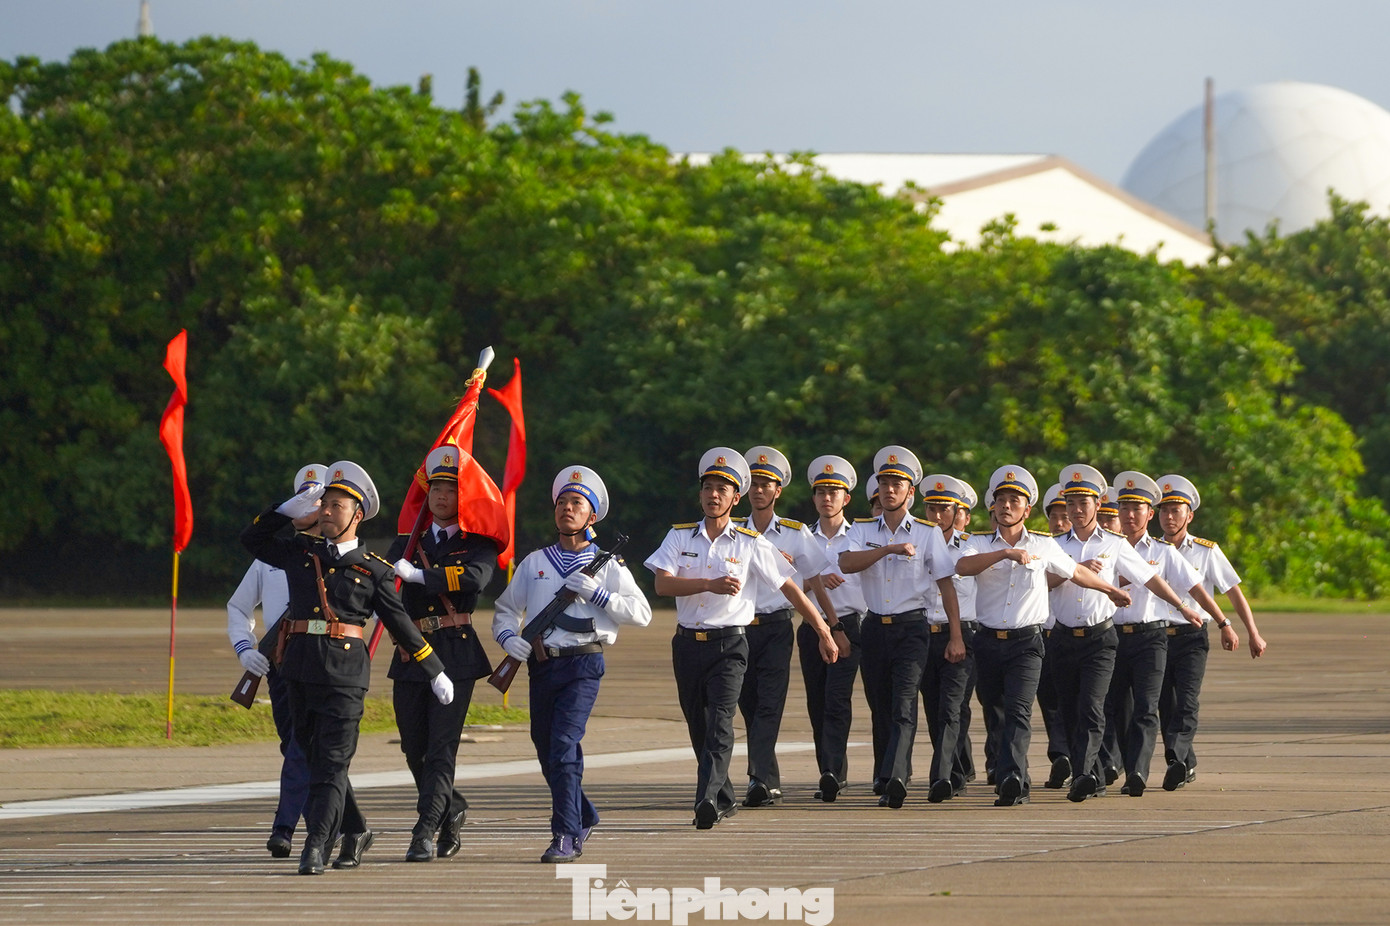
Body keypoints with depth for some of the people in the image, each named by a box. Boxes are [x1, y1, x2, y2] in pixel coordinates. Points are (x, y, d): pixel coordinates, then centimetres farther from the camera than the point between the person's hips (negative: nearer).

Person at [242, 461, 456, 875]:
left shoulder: (373, 570, 4)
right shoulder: (300, 553, 12)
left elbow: (400, 623, 9)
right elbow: (253, 539, 17)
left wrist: (436, 671, 13)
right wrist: (291, 508, 6)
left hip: (345, 674, -4)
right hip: (301, 670, 4)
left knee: (331, 762, -10)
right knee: (315, 757, 13)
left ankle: (315, 847, -14)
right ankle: (355, 832, 29)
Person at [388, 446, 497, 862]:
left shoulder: (477, 544, 3)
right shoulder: (409, 542, 15)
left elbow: (475, 577, -19)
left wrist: (418, 575, -22)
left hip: (456, 655, -4)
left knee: (442, 747, -11)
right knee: (414, 749, 9)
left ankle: (426, 831, -12)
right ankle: (452, 808, 32)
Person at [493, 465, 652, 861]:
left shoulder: (607, 565, 6)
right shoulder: (534, 563, 16)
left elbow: (641, 613, -1)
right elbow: (506, 609, 17)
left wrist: (596, 593, -11)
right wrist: (508, 636, -5)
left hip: (583, 665, -5)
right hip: (542, 666, 5)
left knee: (564, 745, -18)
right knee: (546, 751, 10)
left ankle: (566, 836, -18)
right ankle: (584, 816, 33)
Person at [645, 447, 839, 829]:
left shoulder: (751, 545, 1)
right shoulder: (679, 537, 6)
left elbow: (791, 589, 5)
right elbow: (663, 584, -9)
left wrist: (824, 632, 5)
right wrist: (710, 585, -21)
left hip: (729, 644, -4)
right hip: (687, 643, 4)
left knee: (720, 723, -19)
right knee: (698, 726, 11)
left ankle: (707, 800, -31)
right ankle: (724, 798, 26)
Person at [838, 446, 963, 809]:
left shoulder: (928, 533, 3)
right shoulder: (863, 530, 8)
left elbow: (946, 585, 4)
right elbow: (846, 563, -12)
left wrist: (956, 637, 0)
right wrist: (890, 549, -22)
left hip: (911, 628, -3)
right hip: (875, 627, 3)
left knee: (904, 706, -18)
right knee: (881, 710, 8)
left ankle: (895, 777, -33)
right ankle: (888, 784, 20)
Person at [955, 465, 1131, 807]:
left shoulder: (1044, 547, 9)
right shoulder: (979, 544, 6)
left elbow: (1076, 572, 27)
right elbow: (962, 567, -17)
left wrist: (1111, 590, 39)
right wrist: (1005, 553, -27)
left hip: (1026, 641, -2)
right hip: (988, 640, 2)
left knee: (1018, 711, -19)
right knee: (998, 714, 9)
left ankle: (1012, 778, -34)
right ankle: (1018, 787, 22)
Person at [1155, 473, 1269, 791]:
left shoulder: (1206, 552, 5)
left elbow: (1234, 592, 9)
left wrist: (1253, 634, 9)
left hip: (1192, 636, -3)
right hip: (1157, 634, 3)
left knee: (1187, 701, -19)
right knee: (1166, 705, 4)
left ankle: (1176, 758, -32)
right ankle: (1186, 766, 17)